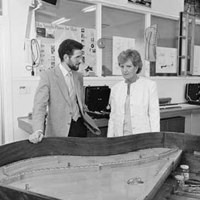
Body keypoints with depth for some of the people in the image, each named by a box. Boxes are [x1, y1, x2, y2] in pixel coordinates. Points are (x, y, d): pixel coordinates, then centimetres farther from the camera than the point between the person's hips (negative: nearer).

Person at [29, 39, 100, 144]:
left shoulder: (78, 77, 11)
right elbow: (39, 105, -15)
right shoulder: (48, 76, -8)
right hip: (60, 132, -5)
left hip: (80, 127, 5)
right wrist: (38, 130, -29)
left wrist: (93, 127, 12)